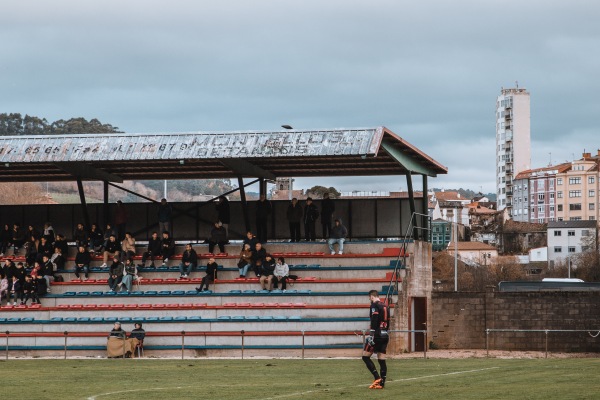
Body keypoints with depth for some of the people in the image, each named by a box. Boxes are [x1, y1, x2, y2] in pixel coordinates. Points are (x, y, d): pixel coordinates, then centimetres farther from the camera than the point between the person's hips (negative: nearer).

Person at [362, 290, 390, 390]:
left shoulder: (374, 305, -8)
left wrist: (371, 335, -20)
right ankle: (382, 383, 3)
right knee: (382, 360, 6)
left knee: (365, 356, -2)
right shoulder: (386, 307, 17)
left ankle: (377, 378, -11)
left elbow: (374, 321, -18)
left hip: (377, 335, -8)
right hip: (385, 335, 8)